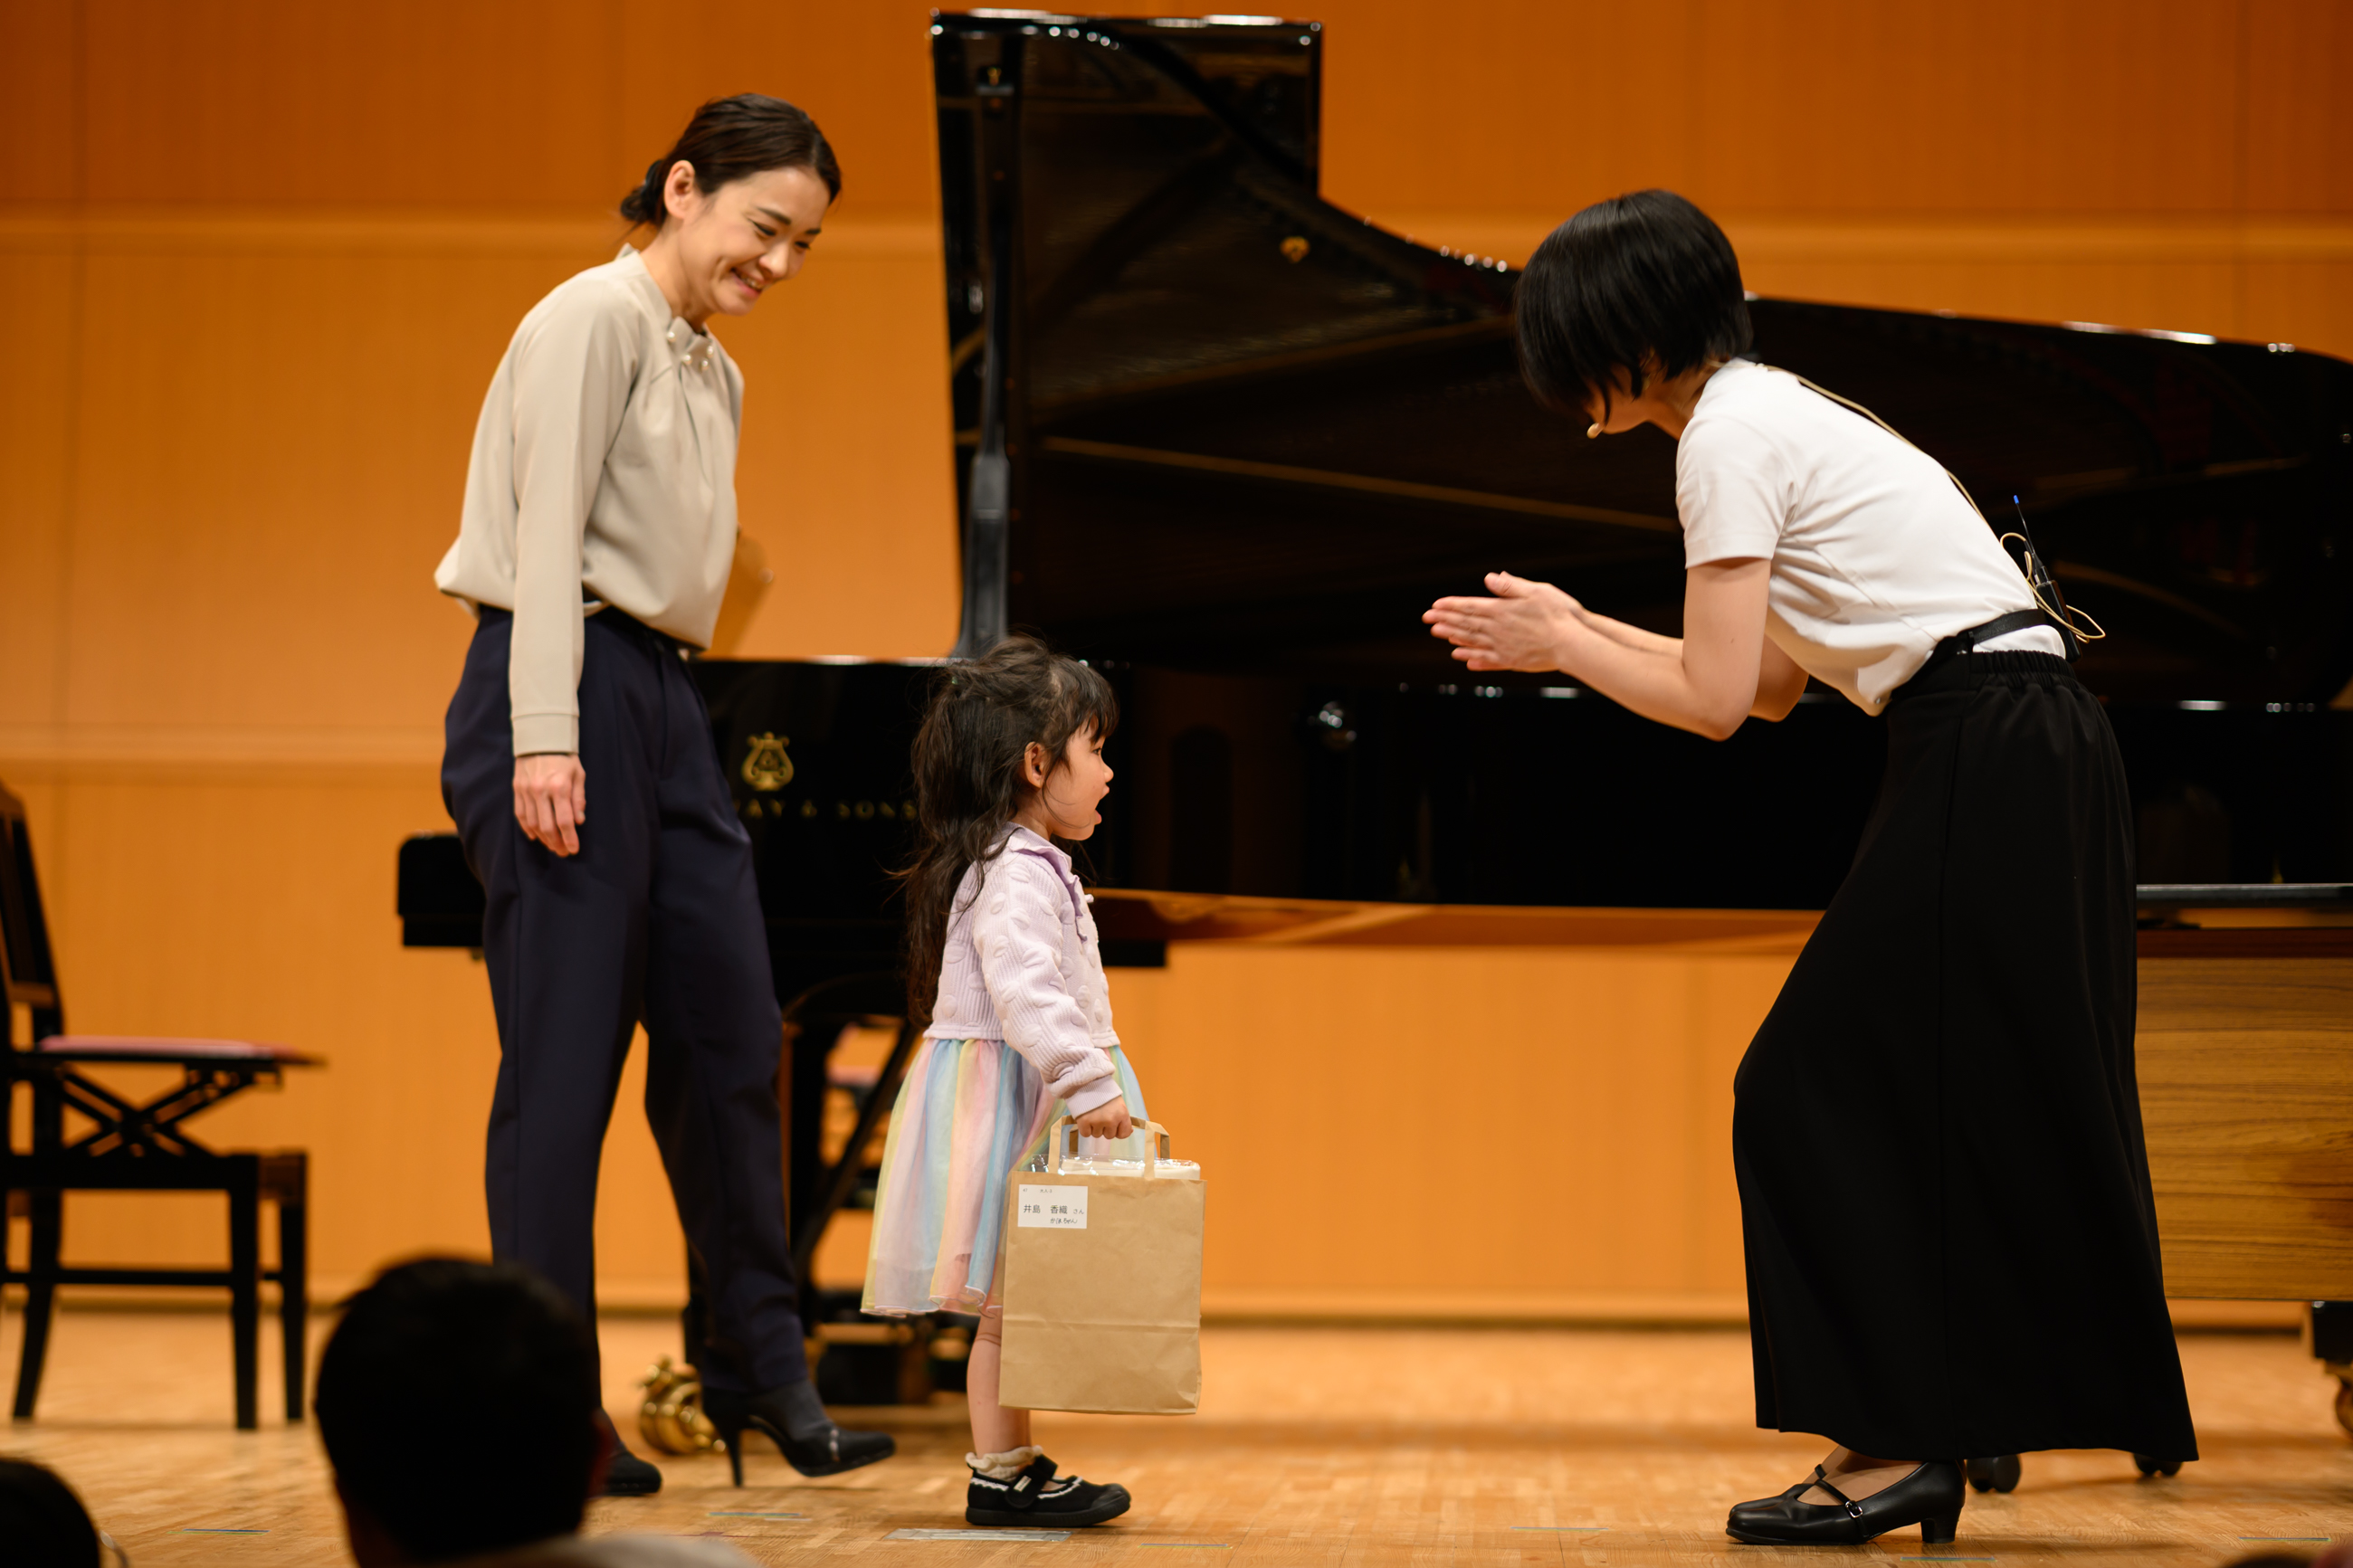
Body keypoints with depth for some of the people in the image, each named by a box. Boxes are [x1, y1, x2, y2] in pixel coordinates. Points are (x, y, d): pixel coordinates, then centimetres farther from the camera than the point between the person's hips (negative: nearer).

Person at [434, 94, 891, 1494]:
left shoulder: (716, 375, 21)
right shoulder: (599, 319, -7)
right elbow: (549, 535, -15)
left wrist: (656, 720, 15)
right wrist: (545, 738, -22)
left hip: (667, 707, 9)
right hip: (569, 698, -9)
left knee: (732, 1037, 8)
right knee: (566, 1056, -5)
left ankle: (762, 1364, 18)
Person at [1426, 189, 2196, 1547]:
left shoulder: (1728, 435, -9)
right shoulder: (1778, 410, 21)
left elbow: (1715, 700, -13)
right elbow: (1775, 682, 21)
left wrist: (1563, 649, 2)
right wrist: (1578, 630, 20)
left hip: (1985, 772, -10)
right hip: (2042, 758, 10)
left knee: (1825, 1097, -3)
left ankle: (1896, 1438, -3)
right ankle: (1918, 1439, 15)